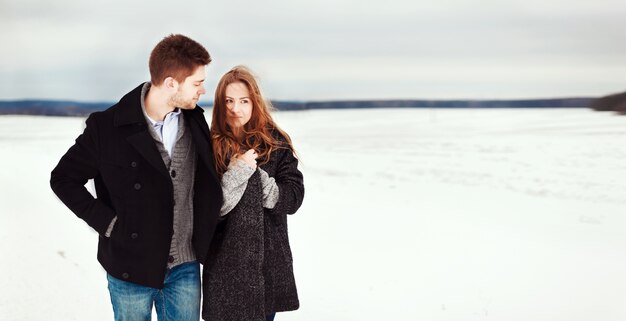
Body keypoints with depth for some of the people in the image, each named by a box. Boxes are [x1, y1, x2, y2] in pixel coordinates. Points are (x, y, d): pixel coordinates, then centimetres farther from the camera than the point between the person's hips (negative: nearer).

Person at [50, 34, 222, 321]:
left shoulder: (194, 120, -1)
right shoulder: (107, 126, -14)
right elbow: (63, 179, -3)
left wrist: (203, 238, 5)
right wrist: (108, 224, -11)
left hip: (185, 267, 3)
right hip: (131, 268, -3)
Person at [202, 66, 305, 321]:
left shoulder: (275, 143, 1)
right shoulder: (210, 146, -4)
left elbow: (293, 199, -5)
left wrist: (255, 174, -15)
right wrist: (238, 173, -20)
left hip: (270, 260, 2)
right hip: (225, 262, -2)